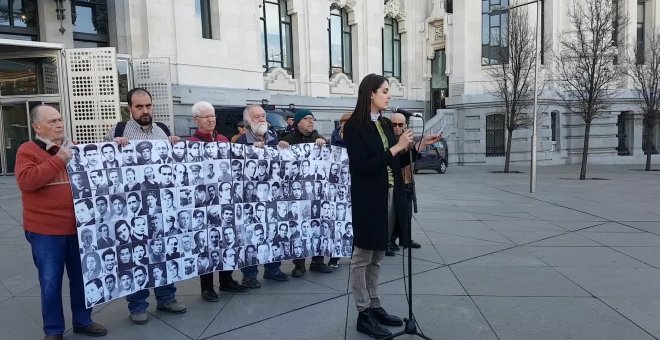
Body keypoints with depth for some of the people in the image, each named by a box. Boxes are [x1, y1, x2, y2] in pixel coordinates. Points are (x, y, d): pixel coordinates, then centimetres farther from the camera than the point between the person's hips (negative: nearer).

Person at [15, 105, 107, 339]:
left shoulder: (75, 149, 12)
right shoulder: (28, 150, -3)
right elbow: (26, 181, -18)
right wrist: (58, 160, -19)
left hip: (77, 227, 5)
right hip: (45, 231, -4)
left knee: (81, 278, 13)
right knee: (51, 282, 4)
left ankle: (83, 321, 28)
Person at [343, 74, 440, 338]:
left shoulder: (386, 124, 12)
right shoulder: (354, 126, -10)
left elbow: (395, 164, 14)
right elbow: (363, 167, -18)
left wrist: (419, 146, 4)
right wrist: (396, 148, -19)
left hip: (390, 197, 8)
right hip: (368, 199, -7)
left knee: (377, 257, 15)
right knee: (362, 257, 3)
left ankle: (374, 307, 26)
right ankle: (363, 315, 12)